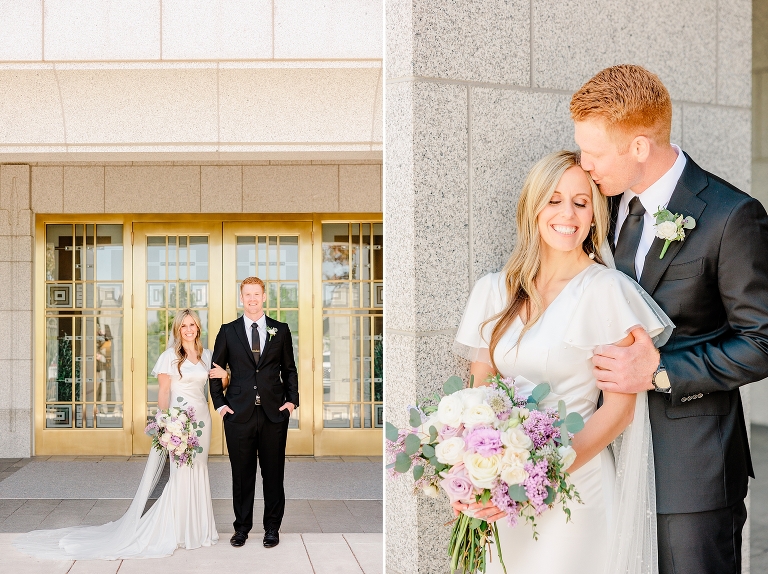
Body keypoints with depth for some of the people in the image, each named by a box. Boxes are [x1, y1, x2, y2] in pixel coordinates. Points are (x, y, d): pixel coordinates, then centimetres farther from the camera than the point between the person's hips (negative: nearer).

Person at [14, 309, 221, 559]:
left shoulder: (206, 355, 12)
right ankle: (174, 531, 7)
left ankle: (197, 528, 19)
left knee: (198, 471, 8)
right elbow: (163, 392, -7)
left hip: (202, 417, 5)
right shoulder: (170, 356, -4)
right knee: (180, 472, -5)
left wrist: (225, 376, -4)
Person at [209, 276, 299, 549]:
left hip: (274, 413, 0)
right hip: (239, 414, 0)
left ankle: (272, 527, 20)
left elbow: (289, 369, 11)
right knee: (242, 474, 7)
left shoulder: (281, 331, 7)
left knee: (273, 473, 7)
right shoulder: (228, 331, 5)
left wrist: (292, 400, -1)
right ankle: (242, 527, 21)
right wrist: (219, 403, -1)